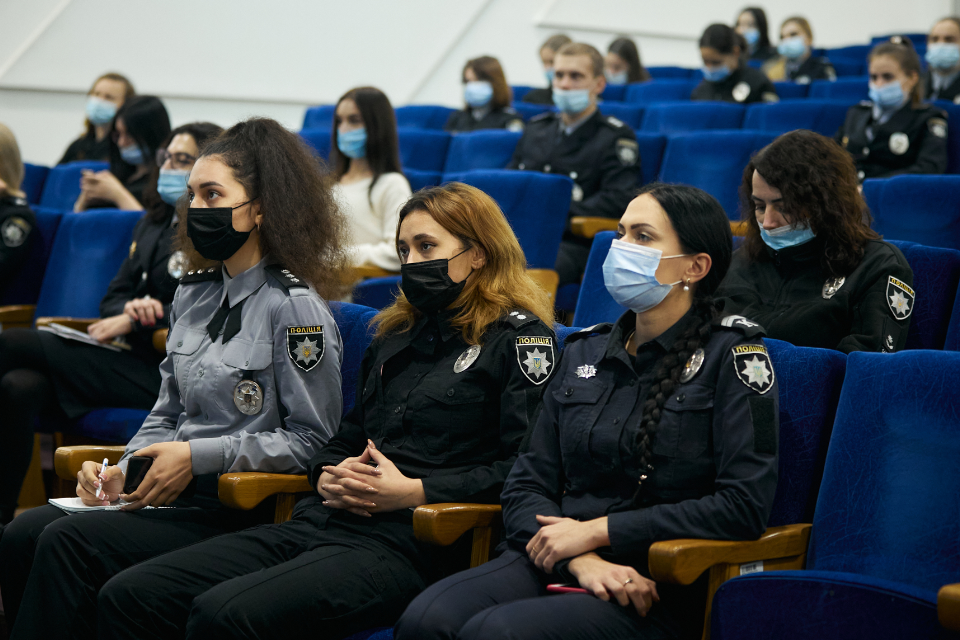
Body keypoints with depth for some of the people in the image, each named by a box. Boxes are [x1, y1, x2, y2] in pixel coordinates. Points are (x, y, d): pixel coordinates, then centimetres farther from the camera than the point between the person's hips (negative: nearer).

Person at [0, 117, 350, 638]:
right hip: (175, 496, 7)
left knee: (68, 542, -24)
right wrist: (123, 470, 1)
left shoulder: (294, 307, -10)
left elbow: (311, 439, -11)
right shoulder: (193, 294, 14)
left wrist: (198, 456, -14)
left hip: (241, 513, -7)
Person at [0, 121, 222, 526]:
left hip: (163, 374, -7)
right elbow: (113, 296, 20)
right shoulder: (154, 223, 22)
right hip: (129, 356, 7)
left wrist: (134, 322, -15)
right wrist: (128, 307, -5)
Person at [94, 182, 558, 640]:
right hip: (318, 520, 8)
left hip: (404, 541, -7)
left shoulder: (521, 337, 3)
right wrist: (328, 476, 6)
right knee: (127, 596, -11)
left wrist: (413, 491, -14)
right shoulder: (395, 334, 25)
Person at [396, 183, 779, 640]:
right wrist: (581, 561, -11)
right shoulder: (585, 350, 16)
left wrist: (595, 531, -9)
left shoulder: (733, 353, -1)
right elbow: (526, 486, 12)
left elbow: (745, 505, -10)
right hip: (557, 561, 5)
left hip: (662, 589, -5)